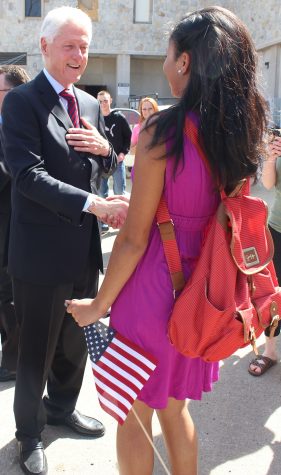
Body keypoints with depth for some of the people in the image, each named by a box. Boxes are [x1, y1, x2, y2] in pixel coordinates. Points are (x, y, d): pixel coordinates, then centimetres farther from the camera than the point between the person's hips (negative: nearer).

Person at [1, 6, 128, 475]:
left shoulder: (90, 104, 11)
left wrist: (104, 147, -5)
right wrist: (93, 203, -31)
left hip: (85, 248, 7)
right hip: (41, 252, -6)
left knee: (76, 342, 21)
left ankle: (61, 407, 46)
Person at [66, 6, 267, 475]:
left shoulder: (163, 130, -21)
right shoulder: (242, 130, -2)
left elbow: (134, 238, -18)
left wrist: (99, 304, -6)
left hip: (152, 288, -7)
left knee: (132, 416, 16)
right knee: (174, 408, 27)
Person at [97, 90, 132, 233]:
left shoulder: (119, 117, -2)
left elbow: (129, 136, 3)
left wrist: (123, 153, -6)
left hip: (117, 160, -1)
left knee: (119, 191, 3)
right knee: (101, 193, 5)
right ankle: (103, 223, 13)